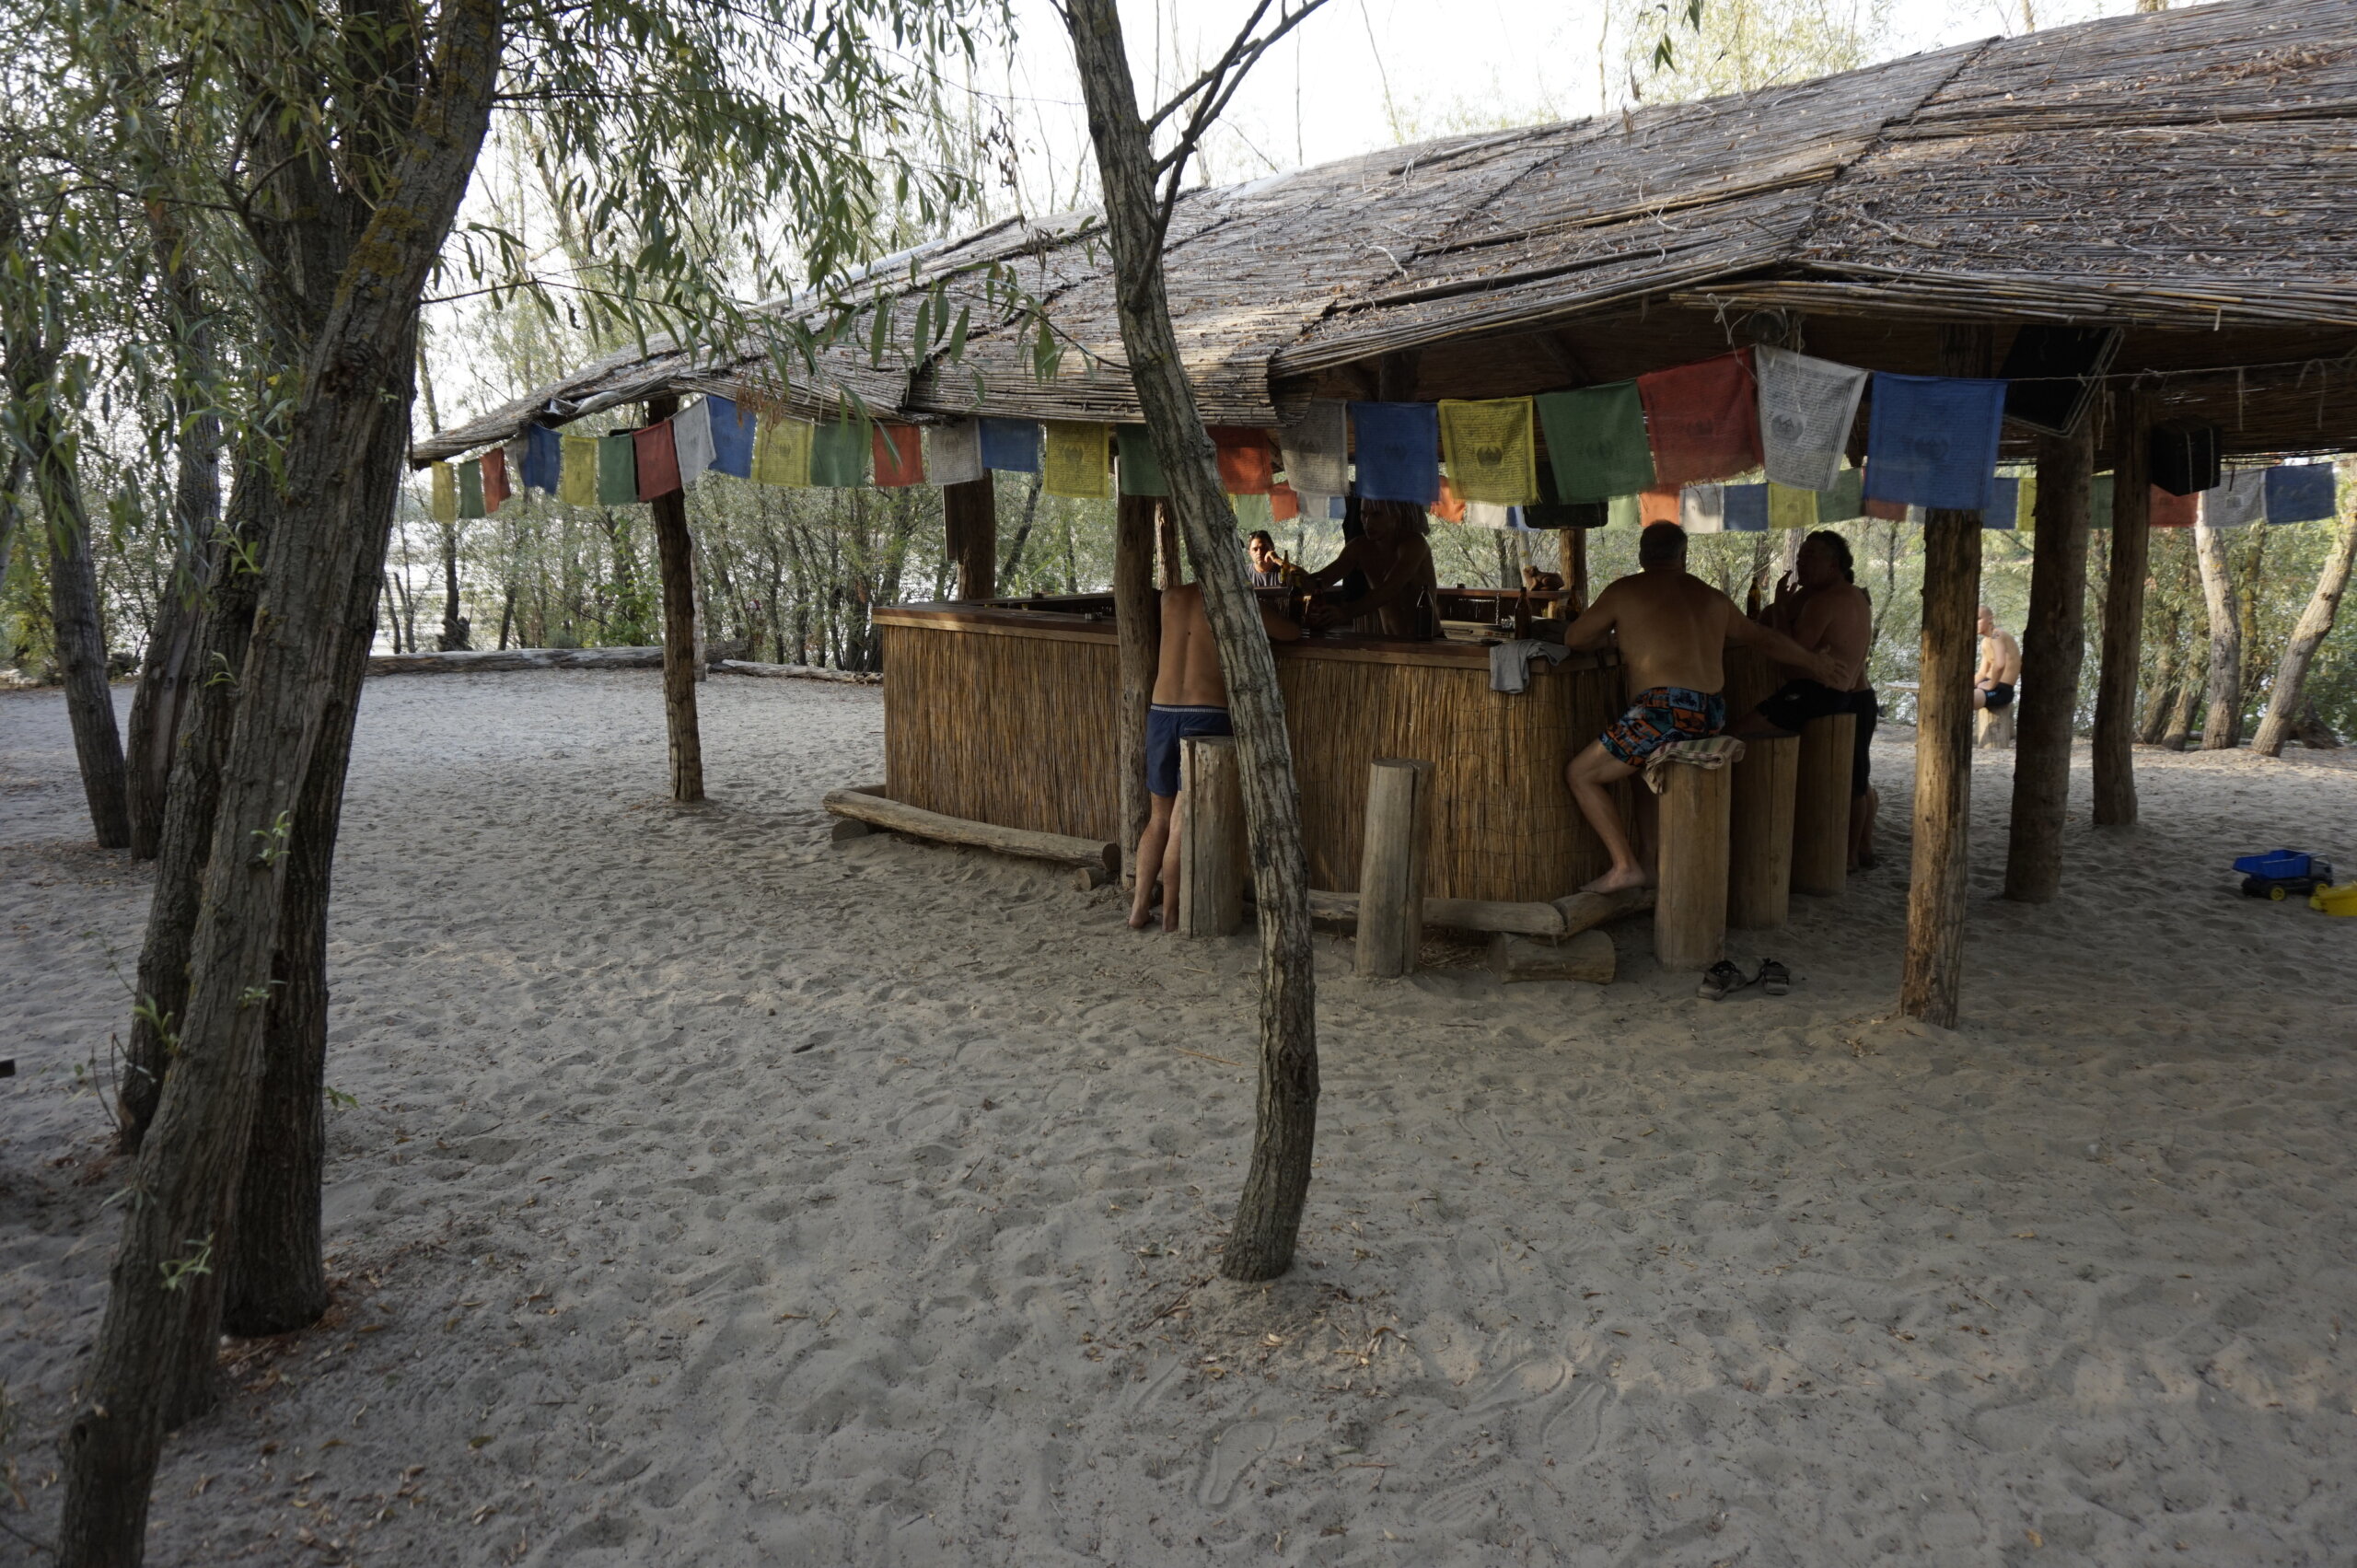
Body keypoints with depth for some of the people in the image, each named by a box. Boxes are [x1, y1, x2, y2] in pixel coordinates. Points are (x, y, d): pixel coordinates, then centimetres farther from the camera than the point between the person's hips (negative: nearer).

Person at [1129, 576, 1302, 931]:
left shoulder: (1172, 595, 10)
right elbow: (1292, 634, 7)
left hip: (1161, 713, 4)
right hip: (1206, 715, -4)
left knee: (1159, 818, 16)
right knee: (1182, 823, 1)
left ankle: (1139, 907, 16)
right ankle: (1171, 914, 10)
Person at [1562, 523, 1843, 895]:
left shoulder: (1625, 591, 4)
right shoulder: (1713, 598, 20)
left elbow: (1573, 639, 12)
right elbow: (1763, 638, 33)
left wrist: (1609, 635, 33)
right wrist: (1814, 662, 49)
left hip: (1665, 711, -7)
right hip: (1712, 717, 7)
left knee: (1580, 775, 3)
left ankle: (1625, 866, -6)